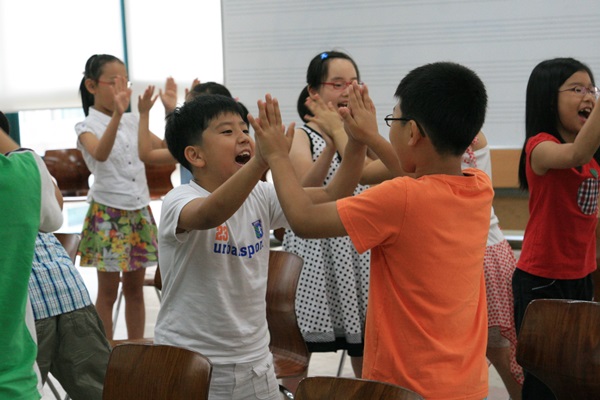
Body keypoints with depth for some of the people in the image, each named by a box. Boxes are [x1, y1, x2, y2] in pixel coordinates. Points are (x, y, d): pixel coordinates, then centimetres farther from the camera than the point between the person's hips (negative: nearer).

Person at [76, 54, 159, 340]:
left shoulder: (132, 122, 7)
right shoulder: (87, 127, -10)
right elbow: (100, 154, -32)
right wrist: (116, 115, -46)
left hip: (139, 211, 5)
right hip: (107, 212, -5)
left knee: (134, 288, 12)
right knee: (108, 292, 3)